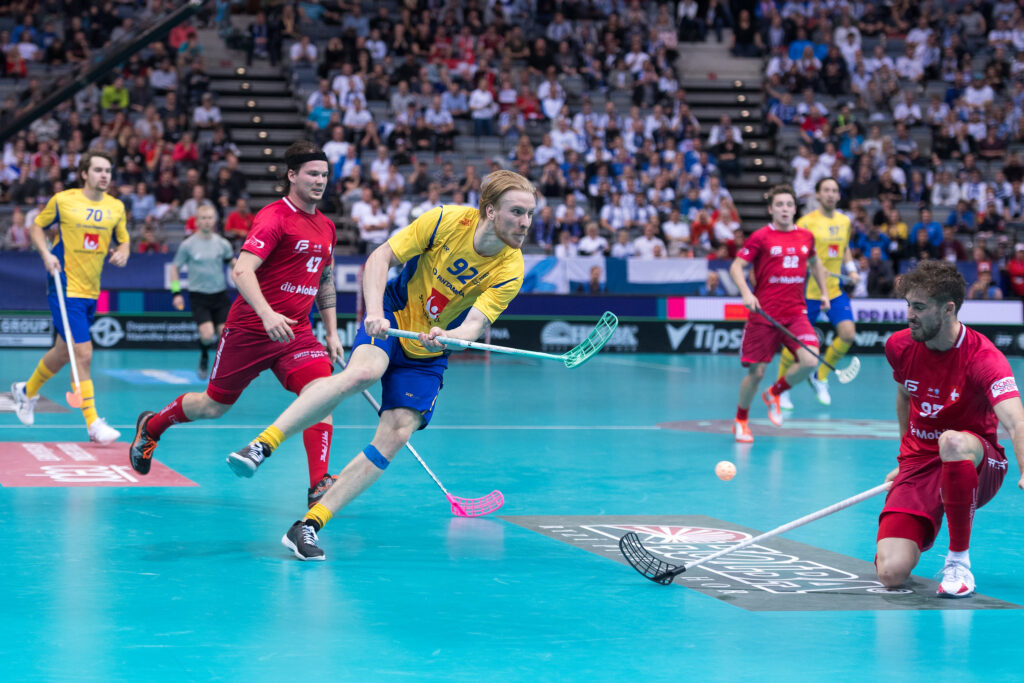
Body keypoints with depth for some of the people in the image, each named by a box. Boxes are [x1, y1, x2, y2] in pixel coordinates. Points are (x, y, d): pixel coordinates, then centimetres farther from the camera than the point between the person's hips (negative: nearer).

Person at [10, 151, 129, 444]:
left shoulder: (116, 207, 5)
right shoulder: (63, 200, -6)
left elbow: (124, 240, 16)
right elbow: (36, 227, 5)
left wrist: (122, 253, -7)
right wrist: (46, 254, -11)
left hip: (91, 291, 6)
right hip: (66, 289, -6)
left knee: (64, 352, 19)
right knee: (83, 353, -13)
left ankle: (27, 390, 45)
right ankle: (93, 423, -8)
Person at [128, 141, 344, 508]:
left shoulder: (326, 227, 10)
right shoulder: (275, 217, -15)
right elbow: (241, 270, -26)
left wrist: (332, 332, 18)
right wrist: (267, 314, -39)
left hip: (297, 334, 5)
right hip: (249, 329, -5)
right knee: (214, 405, 10)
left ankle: (318, 485, -19)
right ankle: (151, 426, 38)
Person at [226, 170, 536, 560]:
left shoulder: (510, 271, -14)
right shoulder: (447, 220, -16)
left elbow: (474, 325, -22)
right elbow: (381, 257, -11)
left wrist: (445, 337, -44)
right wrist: (374, 312, -26)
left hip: (427, 356, 2)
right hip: (392, 320, -2)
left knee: (397, 434, -16)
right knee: (364, 371, -35)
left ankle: (310, 524, -14)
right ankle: (262, 444, -35)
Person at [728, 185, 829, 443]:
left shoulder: (806, 237, 9)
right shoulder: (761, 237, -4)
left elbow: (815, 262, 29)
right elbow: (736, 267, -6)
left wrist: (824, 292, 24)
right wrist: (746, 293, -21)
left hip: (795, 313, 3)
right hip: (763, 315, -3)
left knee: (810, 361, -18)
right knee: (756, 372, -2)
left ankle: (773, 395, 11)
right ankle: (740, 422, 23)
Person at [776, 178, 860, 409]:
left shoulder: (845, 221, 8)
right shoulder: (806, 222, -9)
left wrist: (851, 270, 7)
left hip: (835, 289, 5)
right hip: (808, 291, -5)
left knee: (848, 333, -10)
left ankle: (820, 377, 11)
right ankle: (781, 389, 17)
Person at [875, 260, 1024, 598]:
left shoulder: (983, 357, -21)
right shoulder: (899, 346, -4)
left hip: (976, 464, -4)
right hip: (919, 465, 4)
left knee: (953, 441, -43)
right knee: (891, 574, -19)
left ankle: (959, 561, -23)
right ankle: (916, 539, 23)